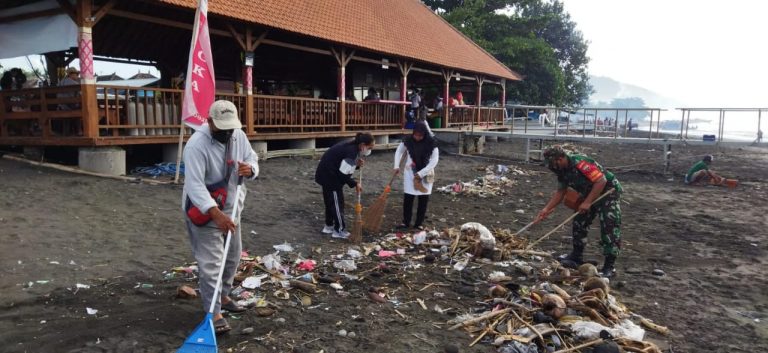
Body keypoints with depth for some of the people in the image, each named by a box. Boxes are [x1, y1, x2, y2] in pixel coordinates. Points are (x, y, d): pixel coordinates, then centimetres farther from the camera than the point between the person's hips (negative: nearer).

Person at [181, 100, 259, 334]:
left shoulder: (239, 136, -4)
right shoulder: (197, 145, -26)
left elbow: (252, 160, 8)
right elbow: (195, 185, -32)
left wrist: (249, 169, -19)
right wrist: (216, 214, -42)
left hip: (230, 209, 8)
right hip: (205, 212, -7)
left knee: (232, 257, 19)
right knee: (211, 263, -6)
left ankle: (223, 296, 37)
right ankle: (213, 312, 4)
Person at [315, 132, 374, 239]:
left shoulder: (351, 146, 4)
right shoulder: (351, 152, -25)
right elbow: (343, 174, -24)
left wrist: (356, 164, -4)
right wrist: (355, 184, -12)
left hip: (326, 174, 10)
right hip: (330, 176, -10)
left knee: (330, 201, 20)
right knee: (337, 202, 0)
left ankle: (329, 226, 32)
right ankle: (339, 230, 10)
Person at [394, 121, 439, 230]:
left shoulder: (431, 143, -18)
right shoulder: (408, 141, -11)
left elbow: (434, 161, -17)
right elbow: (399, 151, 6)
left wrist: (421, 173, -20)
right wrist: (397, 166, -5)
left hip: (426, 174, -1)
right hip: (410, 173, 1)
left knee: (423, 200, 4)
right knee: (407, 198, 0)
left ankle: (419, 223, 15)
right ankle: (406, 222, 12)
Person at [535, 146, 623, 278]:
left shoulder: (580, 163, -31)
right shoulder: (563, 170, -2)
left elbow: (601, 181, -31)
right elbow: (560, 191, 8)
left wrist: (587, 202, -29)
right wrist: (547, 209, 0)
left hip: (609, 191, -10)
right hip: (590, 194, 10)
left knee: (609, 227, -13)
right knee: (579, 222, 12)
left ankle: (609, 266, -9)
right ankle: (577, 257, 25)